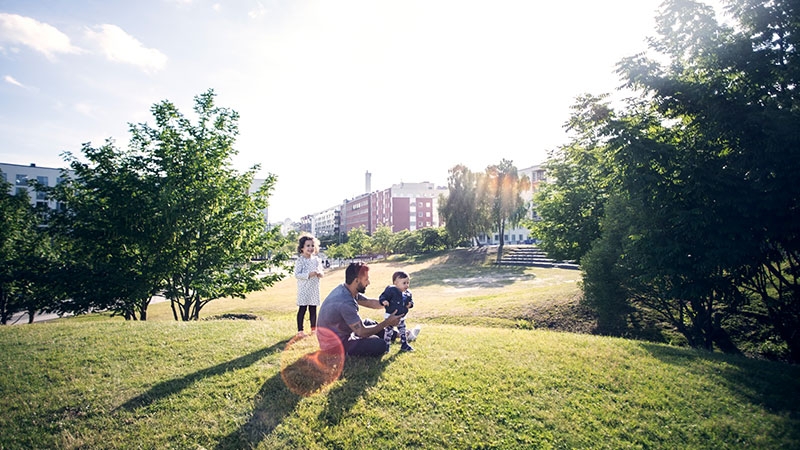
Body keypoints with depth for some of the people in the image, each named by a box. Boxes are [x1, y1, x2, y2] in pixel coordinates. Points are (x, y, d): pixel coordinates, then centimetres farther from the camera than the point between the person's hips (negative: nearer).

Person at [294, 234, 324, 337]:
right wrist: (308, 275, -23)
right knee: (302, 309, -1)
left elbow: (320, 271, 17)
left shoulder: (316, 260, 8)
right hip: (304, 289, -5)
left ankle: (314, 328, 23)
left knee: (313, 309, 12)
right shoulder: (300, 260, -8)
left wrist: (320, 274, -7)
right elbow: (296, 274, -13)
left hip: (314, 288, 5)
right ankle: (300, 330, 7)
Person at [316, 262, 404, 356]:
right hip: (336, 346, -10)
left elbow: (371, 303, 7)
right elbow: (362, 332, -25)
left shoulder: (343, 289, -3)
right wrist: (387, 323, -18)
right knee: (380, 345, -14)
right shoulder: (346, 303, -32)